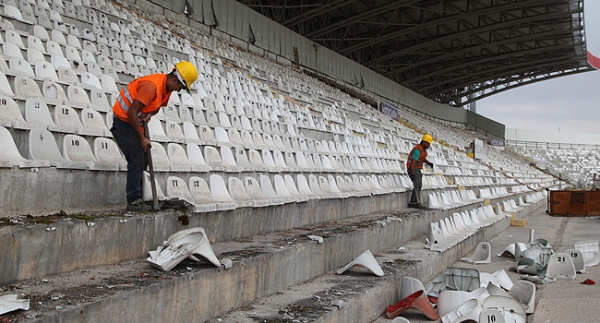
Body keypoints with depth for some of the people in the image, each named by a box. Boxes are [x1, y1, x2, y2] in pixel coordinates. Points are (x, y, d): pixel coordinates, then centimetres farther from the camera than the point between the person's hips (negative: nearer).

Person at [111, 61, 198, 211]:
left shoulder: (167, 87, 1)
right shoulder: (152, 86, -28)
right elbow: (132, 112, -28)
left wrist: (150, 114, -12)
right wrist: (142, 138, -23)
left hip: (134, 123, 10)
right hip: (123, 121, -9)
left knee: (141, 161, 9)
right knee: (137, 160, -13)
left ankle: (135, 198, 14)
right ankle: (133, 200, -10)